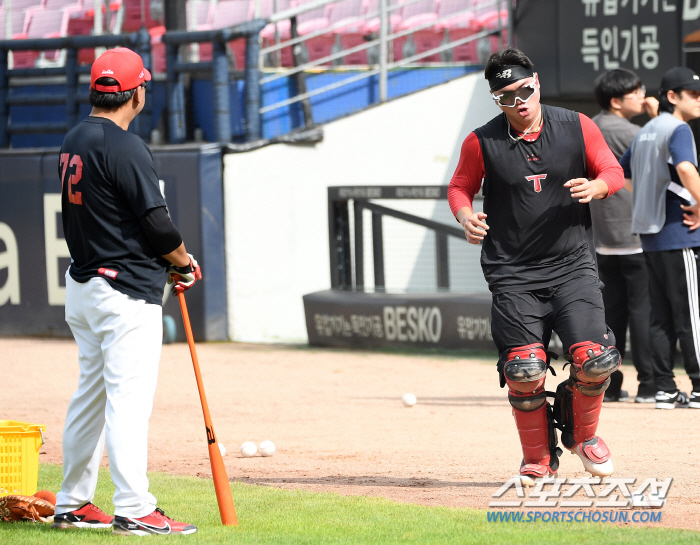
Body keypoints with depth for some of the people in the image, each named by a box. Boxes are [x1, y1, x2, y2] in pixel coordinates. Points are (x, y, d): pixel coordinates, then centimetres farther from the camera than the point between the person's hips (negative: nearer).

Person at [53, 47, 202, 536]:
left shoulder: (74, 142, 11)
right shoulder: (124, 148, -17)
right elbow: (157, 222, -18)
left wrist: (163, 262, 15)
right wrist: (184, 263, 1)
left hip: (82, 285, 9)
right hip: (126, 293, -9)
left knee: (91, 395, 16)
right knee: (129, 399, -10)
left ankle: (72, 504, 21)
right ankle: (134, 510, -12)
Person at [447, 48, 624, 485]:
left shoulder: (577, 128, 1)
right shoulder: (481, 143, -1)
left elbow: (614, 173, 8)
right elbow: (460, 187, 12)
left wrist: (595, 187, -15)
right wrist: (465, 216, -10)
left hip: (571, 265, 1)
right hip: (513, 275, -1)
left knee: (594, 359, -14)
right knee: (525, 370, -13)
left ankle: (582, 432, 17)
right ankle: (539, 458, 10)